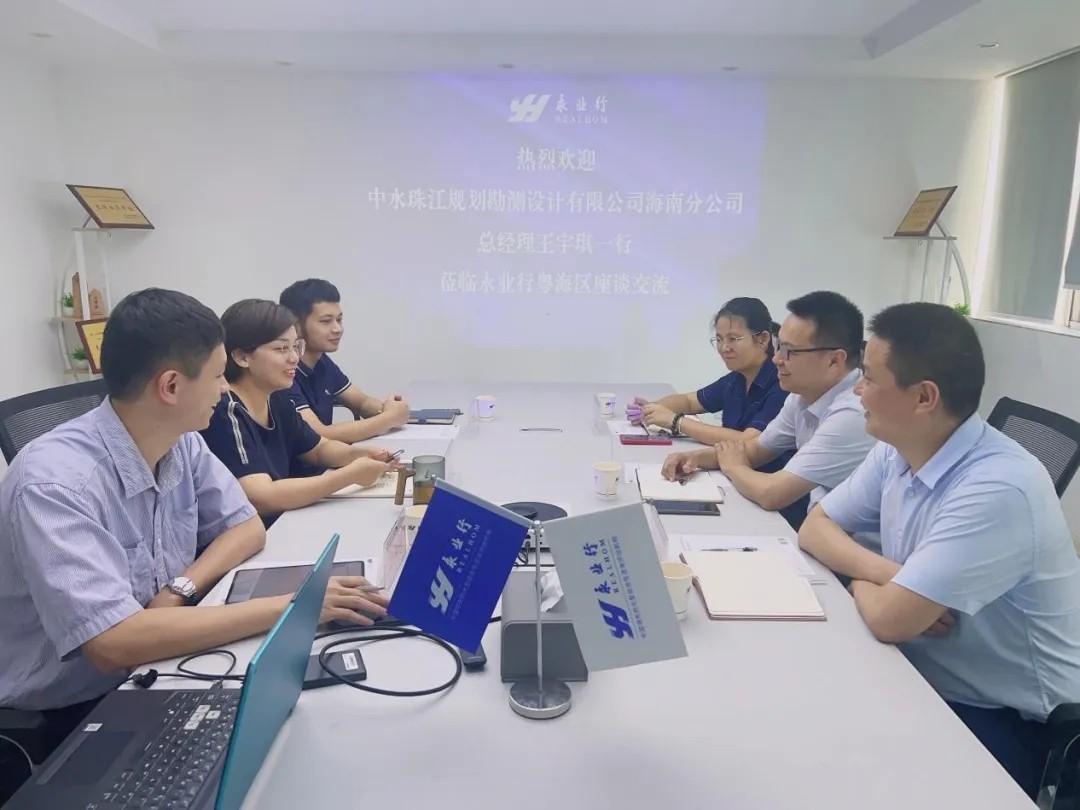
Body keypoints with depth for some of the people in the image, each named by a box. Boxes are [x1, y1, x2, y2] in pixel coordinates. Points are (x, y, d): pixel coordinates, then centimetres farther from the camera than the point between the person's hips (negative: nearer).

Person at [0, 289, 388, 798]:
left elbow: (247, 528, 6)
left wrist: (182, 588, -14)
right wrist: (288, 606, -32)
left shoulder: (182, 445, -5)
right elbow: (115, 643, -34)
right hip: (65, 718, -6)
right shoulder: (56, 482, -27)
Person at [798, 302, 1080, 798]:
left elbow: (890, 619, -30)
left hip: (1004, 720, -7)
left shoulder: (998, 489, -29)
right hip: (922, 680, 7)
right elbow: (816, 527, 3)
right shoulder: (896, 452, -4)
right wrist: (884, 573, -16)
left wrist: (862, 583, -7)